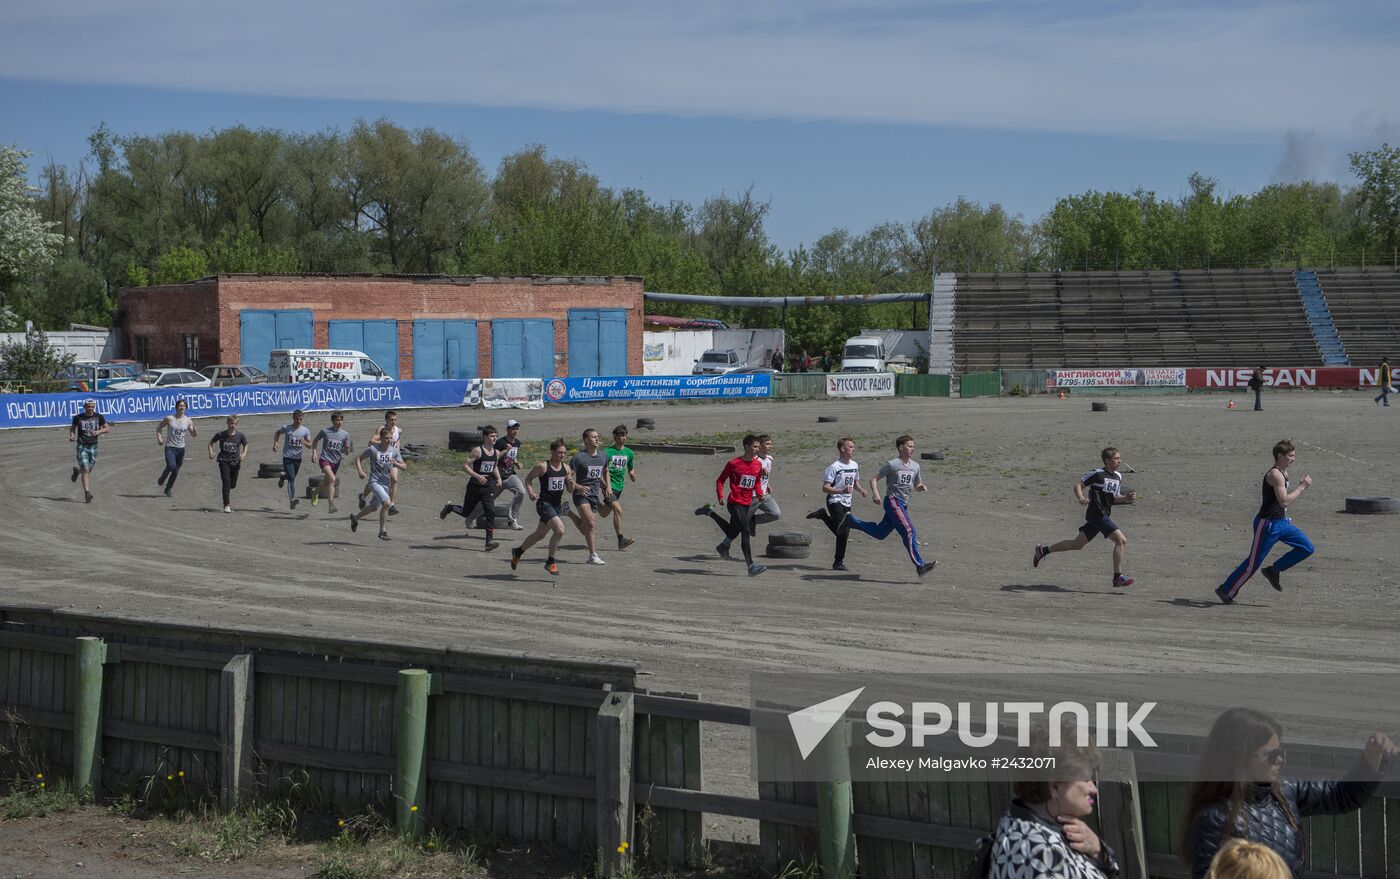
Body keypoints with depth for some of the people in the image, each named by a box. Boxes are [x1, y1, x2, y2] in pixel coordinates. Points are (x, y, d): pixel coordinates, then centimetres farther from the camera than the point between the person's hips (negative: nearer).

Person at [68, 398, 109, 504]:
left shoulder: (98, 417, 2)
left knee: (88, 470, 10)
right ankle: (87, 493, -15)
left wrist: (98, 432, -15)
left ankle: (77, 469, 45)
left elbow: (108, 428, 3)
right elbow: (72, 427, 16)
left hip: (93, 446, 2)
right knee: (85, 470, -13)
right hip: (82, 446, -2)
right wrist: (71, 435, -4)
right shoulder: (78, 417, 0)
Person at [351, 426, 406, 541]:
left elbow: (404, 467, 0)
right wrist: (360, 471, -13)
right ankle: (382, 531, -15)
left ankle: (355, 517, 51)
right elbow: (359, 458, 3)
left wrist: (397, 464, -22)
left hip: (386, 483, 6)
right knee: (386, 502, -26)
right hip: (375, 481, -6)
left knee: (373, 507, 22)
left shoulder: (394, 450, 1)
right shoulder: (373, 449, -9)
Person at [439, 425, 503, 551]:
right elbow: (464, 466, -15)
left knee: (491, 512, -13)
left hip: (488, 487, 4)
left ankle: (489, 541, -12)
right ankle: (449, 508, 43)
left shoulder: (496, 453, 7)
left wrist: (498, 478, 8)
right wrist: (477, 476, -26)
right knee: (466, 512, 11)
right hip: (474, 487, -4)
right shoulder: (477, 451, -12)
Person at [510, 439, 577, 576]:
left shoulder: (565, 468, 5)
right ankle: (550, 562, -7)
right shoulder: (543, 467, -11)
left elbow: (570, 490, 11)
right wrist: (531, 492, -12)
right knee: (560, 530, -22)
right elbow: (528, 478, 2)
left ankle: (518, 552, 43)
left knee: (540, 534, 19)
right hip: (544, 504, -7)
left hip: (557, 505, 7)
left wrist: (570, 482, -10)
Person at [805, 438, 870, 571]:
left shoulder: (854, 465, 8)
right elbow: (825, 488, -16)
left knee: (843, 533, 12)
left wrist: (861, 490, 1)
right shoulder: (834, 467, -15)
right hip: (835, 501, -7)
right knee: (843, 533, -12)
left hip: (847, 503, 7)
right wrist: (842, 491, -30)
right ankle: (838, 563, 1)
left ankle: (824, 515, 31)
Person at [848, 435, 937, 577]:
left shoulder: (915, 466, 12)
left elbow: (916, 486, 23)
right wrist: (875, 493, -22)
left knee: (879, 533, 16)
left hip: (903, 504, 8)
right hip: (893, 502, -8)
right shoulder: (892, 464, -8)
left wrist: (921, 487, -2)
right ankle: (919, 565, -17)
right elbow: (874, 479, -5)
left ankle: (849, 520, 31)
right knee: (909, 531, -17)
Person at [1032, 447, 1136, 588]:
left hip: (1103, 515, 9)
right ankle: (1118, 577, -11)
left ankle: (1043, 550, 23)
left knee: (1077, 544, 14)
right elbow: (1078, 485, -6)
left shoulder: (1118, 477, 16)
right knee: (1121, 540, -14)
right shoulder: (1097, 474, -8)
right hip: (1097, 513, -9)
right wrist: (1081, 497, -26)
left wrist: (1127, 498, 4)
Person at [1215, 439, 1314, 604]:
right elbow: (1284, 501, -28)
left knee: (1307, 548, 3)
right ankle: (1225, 590, 11)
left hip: (1280, 522, 9)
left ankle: (1273, 571, 12)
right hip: (1267, 524, -9)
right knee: (1253, 562, -2)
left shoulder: (1282, 473, 11)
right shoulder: (1275, 475, -21)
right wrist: (1302, 487, -23)